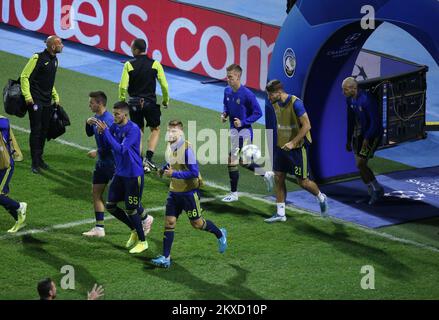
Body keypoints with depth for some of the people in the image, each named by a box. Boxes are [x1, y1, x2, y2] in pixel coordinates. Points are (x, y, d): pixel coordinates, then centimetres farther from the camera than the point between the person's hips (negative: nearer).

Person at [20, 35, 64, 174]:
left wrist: (56, 97, 22)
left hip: (47, 101, 8)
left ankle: (39, 158, 24)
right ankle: (35, 163, -3)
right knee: (36, 130, -6)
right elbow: (24, 76, -13)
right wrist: (27, 96, -19)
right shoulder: (38, 58, -13)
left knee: (44, 130, 12)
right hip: (35, 101, -8)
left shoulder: (54, 60, 12)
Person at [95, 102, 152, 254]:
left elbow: (121, 149, -28)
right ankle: (134, 230, 27)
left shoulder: (133, 130, -21)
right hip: (120, 173, 8)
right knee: (110, 206, 9)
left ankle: (142, 241, 14)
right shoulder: (114, 127, 3)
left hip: (133, 175, -8)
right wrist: (101, 132, -12)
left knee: (131, 209, -3)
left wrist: (106, 131, -28)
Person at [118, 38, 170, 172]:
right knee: (155, 129, 14)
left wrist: (122, 101, 5)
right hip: (150, 102, -1)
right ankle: (148, 158, 1)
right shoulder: (155, 64, -5)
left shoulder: (129, 65, -7)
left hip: (134, 103, 1)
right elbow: (164, 84, -4)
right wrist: (166, 100, 10)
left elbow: (123, 86, -10)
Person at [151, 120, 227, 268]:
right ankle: (166, 258, 2)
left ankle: (220, 234, 34)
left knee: (197, 223, 6)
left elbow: (194, 173, -24)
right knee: (169, 222, 0)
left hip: (189, 192, -7)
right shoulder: (170, 146, 3)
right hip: (174, 191, 7)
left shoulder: (187, 149, -22)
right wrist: (164, 169, 4)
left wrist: (174, 174, -26)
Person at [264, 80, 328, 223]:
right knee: (278, 178, 3)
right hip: (282, 146, 7)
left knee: (303, 181, -1)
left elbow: (307, 126, -23)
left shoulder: (296, 104, -22)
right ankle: (280, 213, 10)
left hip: (298, 147, -7)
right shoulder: (275, 104, 2)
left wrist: (293, 143, -28)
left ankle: (321, 198, 27)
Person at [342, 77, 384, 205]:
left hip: (372, 135, -8)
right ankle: (373, 193, 19)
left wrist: (367, 139, -25)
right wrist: (349, 139, 17)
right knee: (360, 165, 7)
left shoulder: (366, 99, -23)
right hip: (358, 134, 8)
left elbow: (375, 122, -23)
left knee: (360, 164, -13)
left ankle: (377, 190, 5)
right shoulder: (350, 100, 3)